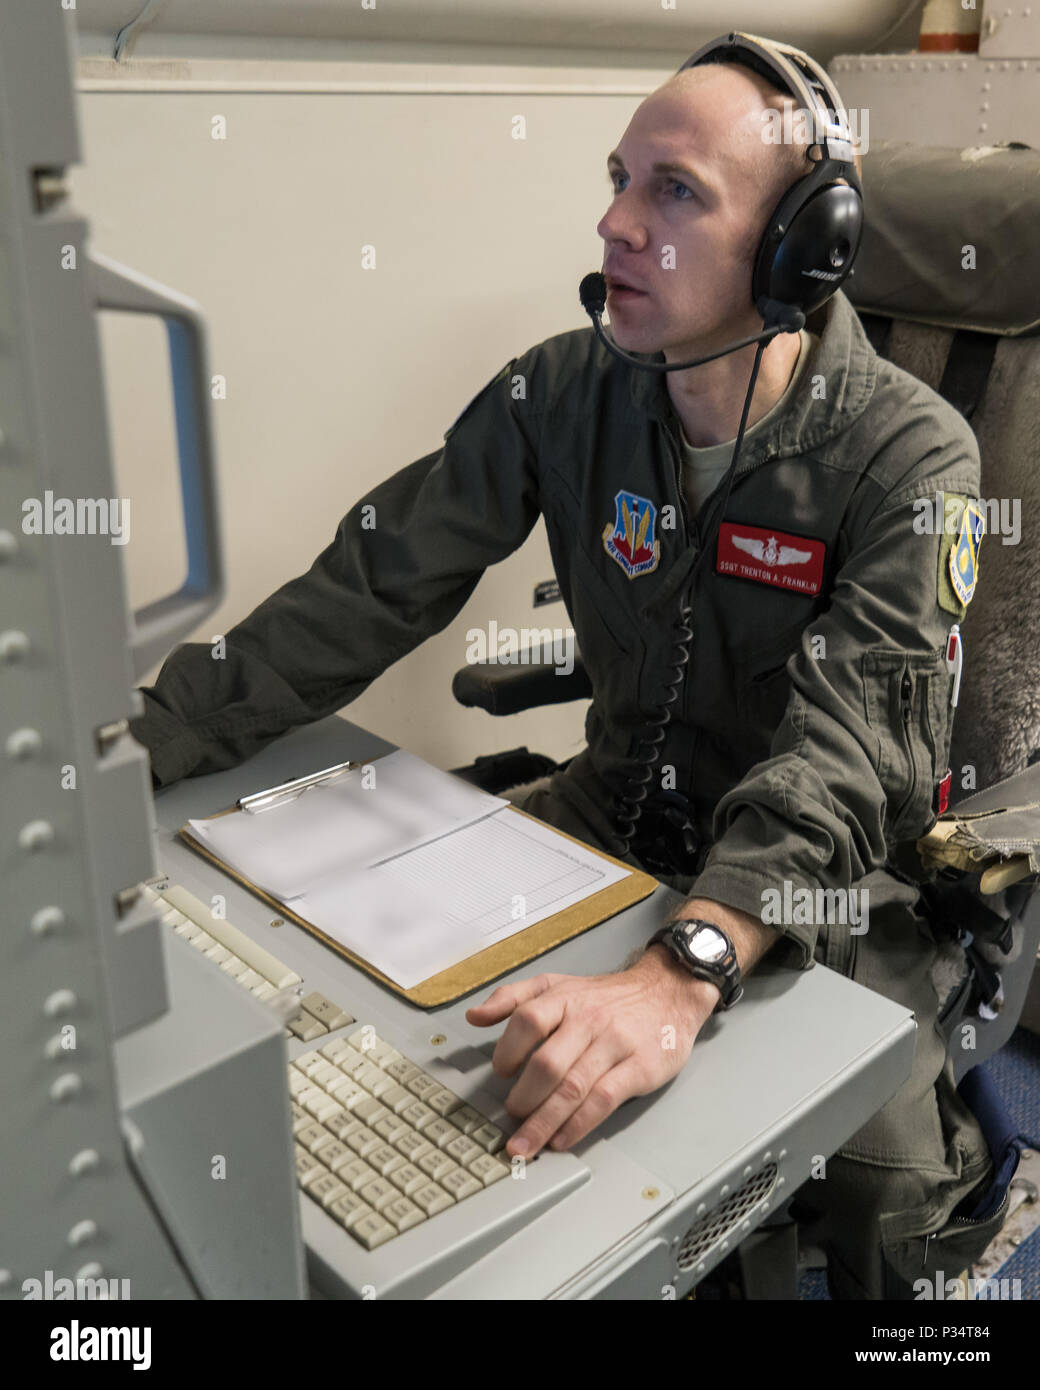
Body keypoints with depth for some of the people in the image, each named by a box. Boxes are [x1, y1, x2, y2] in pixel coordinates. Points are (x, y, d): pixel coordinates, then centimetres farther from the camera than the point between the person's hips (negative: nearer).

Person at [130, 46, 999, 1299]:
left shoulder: (909, 454, -19)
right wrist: (135, 748, -17)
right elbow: (371, 587, -8)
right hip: (616, 814, 4)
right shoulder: (564, 394, -7)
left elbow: (854, 743, -30)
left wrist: (679, 976, -46)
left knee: (885, 1195, -22)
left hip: (824, 870, -3)